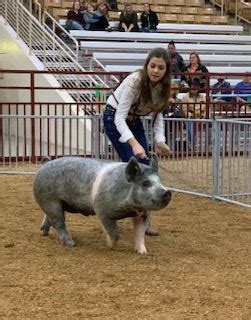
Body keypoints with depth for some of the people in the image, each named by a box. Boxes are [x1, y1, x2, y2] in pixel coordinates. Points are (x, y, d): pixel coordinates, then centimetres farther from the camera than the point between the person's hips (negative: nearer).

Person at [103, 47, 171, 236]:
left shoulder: (162, 85, -14)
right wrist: (133, 143, -51)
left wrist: (160, 140, -16)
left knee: (145, 166, 2)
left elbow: (157, 114, 0)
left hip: (134, 120, 7)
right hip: (114, 119, -7)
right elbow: (120, 117, -37)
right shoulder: (134, 82, -33)